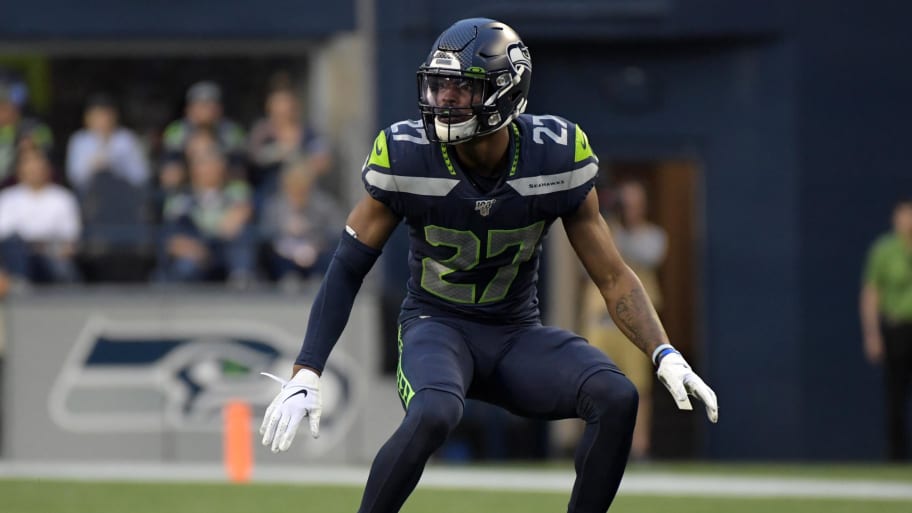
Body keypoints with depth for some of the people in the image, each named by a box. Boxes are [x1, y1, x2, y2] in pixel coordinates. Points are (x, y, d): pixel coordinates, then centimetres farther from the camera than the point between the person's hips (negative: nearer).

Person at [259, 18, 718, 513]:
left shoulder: (556, 157, -12)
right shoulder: (406, 156, -15)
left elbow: (612, 275, -4)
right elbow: (347, 269, -6)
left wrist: (667, 356, -18)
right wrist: (305, 374, -13)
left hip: (518, 334, 3)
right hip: (436, 324, -2)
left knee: (616, 397, -24)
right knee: (433, 413, -36)